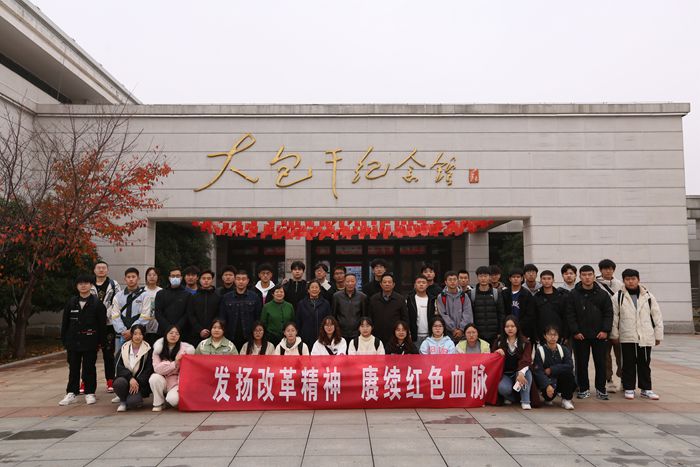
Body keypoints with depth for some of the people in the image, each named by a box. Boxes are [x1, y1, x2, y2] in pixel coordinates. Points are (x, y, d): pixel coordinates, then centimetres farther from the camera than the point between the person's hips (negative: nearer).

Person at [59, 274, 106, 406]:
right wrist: (64, 339, 5)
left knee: (89, 368, 4)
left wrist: (101, 341, -6)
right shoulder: (71, 302, 6)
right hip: (73, 341, 3)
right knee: (73, 368, 9)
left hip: (90, 342, -3)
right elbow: (65, 322, 9)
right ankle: (71, 394, 17)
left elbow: (102, 323, -3)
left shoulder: (97, 303, -3)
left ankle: (90, 393, 14)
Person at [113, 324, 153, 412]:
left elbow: (148, 370, -4)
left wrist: (137, 382, -18)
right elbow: (118, 367, -6)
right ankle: (123, 400, -2)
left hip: (140, 383, -2)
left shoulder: (148, 350, -1)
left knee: (132, 402, -29)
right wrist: (130, 378, -21)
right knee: (119, 382, -33)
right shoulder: (124, 348, 5)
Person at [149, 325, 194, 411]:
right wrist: (174, 363, -23)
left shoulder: (184, 348, -7)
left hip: (176, 382, -2)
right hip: (163, 380, 2)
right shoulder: (158, 349, -2)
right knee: (154, 378, -30)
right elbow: (157, 369, -11)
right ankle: (158, 403, -6)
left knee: (173, 399, -31)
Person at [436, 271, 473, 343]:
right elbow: (443, 315, -5)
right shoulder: (441, 297, 3)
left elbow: (467, 314, 0)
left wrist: (461, 329, -10)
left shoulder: (464, 296, 8)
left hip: (463, 334, 1)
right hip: (447, 334, -1)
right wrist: (453, 329, -11)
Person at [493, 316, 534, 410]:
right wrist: (497, 352, -12)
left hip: (519, 372, 0)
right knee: (503, 388, -32)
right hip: (505, 373, 0)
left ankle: (525, 401, -23)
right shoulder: (499, 341, 4)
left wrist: (521, 373, -35)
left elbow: (526, 360, -15)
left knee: (527, 373, -35)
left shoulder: (525, 342, -2)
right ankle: (512, 398, 3)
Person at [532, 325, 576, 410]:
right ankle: (548, 398, 5)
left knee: (568, 371, -28)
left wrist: (551, 370, -20)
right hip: (546, 381, -2)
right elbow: (538, 371, -17)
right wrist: (547, 385, -32)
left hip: (562, 382, 2)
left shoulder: (564, 350, 1)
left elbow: (570, 366, -16)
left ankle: (566, 400, -8)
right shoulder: (540, 350, -8)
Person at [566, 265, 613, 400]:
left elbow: (608, 313, 4)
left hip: (599, 335, 1)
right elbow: (570, 315, -2)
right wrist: (575, 331, -9)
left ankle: (601, 389, 18)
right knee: (581, 363, 5)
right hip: (580, 336, -1)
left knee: (601, 363, 6)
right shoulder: (574, 295, -1)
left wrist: (605, 330, -5)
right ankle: (583, 389, 16)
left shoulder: (603, 294, 3)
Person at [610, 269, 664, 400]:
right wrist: (614, 334, -1)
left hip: (645, 337, 2)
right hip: (627, 337, -1)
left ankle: (646, 389, 21)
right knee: (628, 364, 5)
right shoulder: (618, 297, -1)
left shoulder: (648, 296, 4)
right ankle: (629, 388, 16)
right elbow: (614, 317, 1)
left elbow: (657, 316, 7)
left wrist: (658, 335, 5)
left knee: (644, 363, 10)